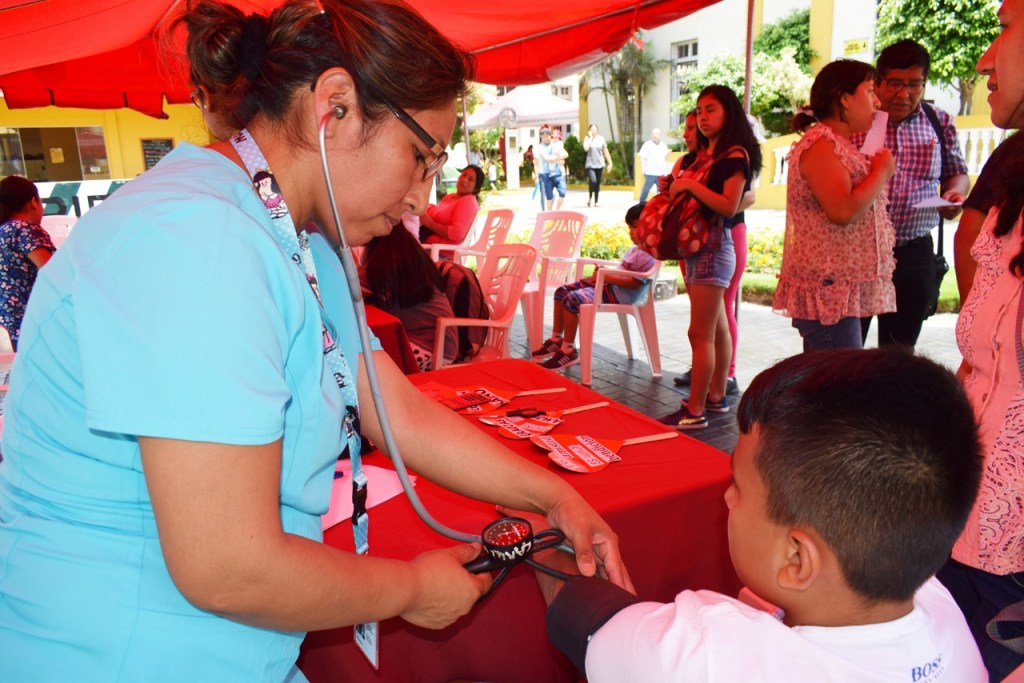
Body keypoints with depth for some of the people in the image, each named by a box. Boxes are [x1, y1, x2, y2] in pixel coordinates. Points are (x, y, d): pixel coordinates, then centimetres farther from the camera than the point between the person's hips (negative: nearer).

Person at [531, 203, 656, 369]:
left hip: (620, 293, -11)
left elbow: (634, 282, -23)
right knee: (562, 291, 5)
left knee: (572, 299, -25)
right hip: (610, 285, 11)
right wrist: (603, 274, 6)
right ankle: (556, 340, 12)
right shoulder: (635, 249, 17)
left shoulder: (647, 255, -16)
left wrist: (606, 277, -19)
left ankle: (569, 350, -14)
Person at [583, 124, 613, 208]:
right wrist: (590, 137, -11)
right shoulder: (587, 138, 0)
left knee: (598, 184, 6)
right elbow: (586, 148, -19)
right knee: (593, 181, -21)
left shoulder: (601, 138, 5)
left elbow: (606, 151, 9)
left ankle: (596, 202, 16)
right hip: (590, 164, -3)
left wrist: (610, 163, 7)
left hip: (600, 164, 3)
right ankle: (589, 197, 3)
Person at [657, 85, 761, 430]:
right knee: (717, 328, 15)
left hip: (714, 245, -9)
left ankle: (695, 411, -5)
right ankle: (716, 396, 23)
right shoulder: (703, 154, 15)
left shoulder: (735, 154, -8)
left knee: (700, 333, -9)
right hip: (694, 243, 9)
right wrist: (674, 187, 3)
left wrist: (690, 185, -20)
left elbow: (729, 207, -18)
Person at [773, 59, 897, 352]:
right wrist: (882, 171, -9)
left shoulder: (840, 144, 20)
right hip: (830, 288, -10)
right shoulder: (820, 144, -11)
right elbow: (843, 210, -24)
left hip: (840, 291, 10)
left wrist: (878, 170, 12)